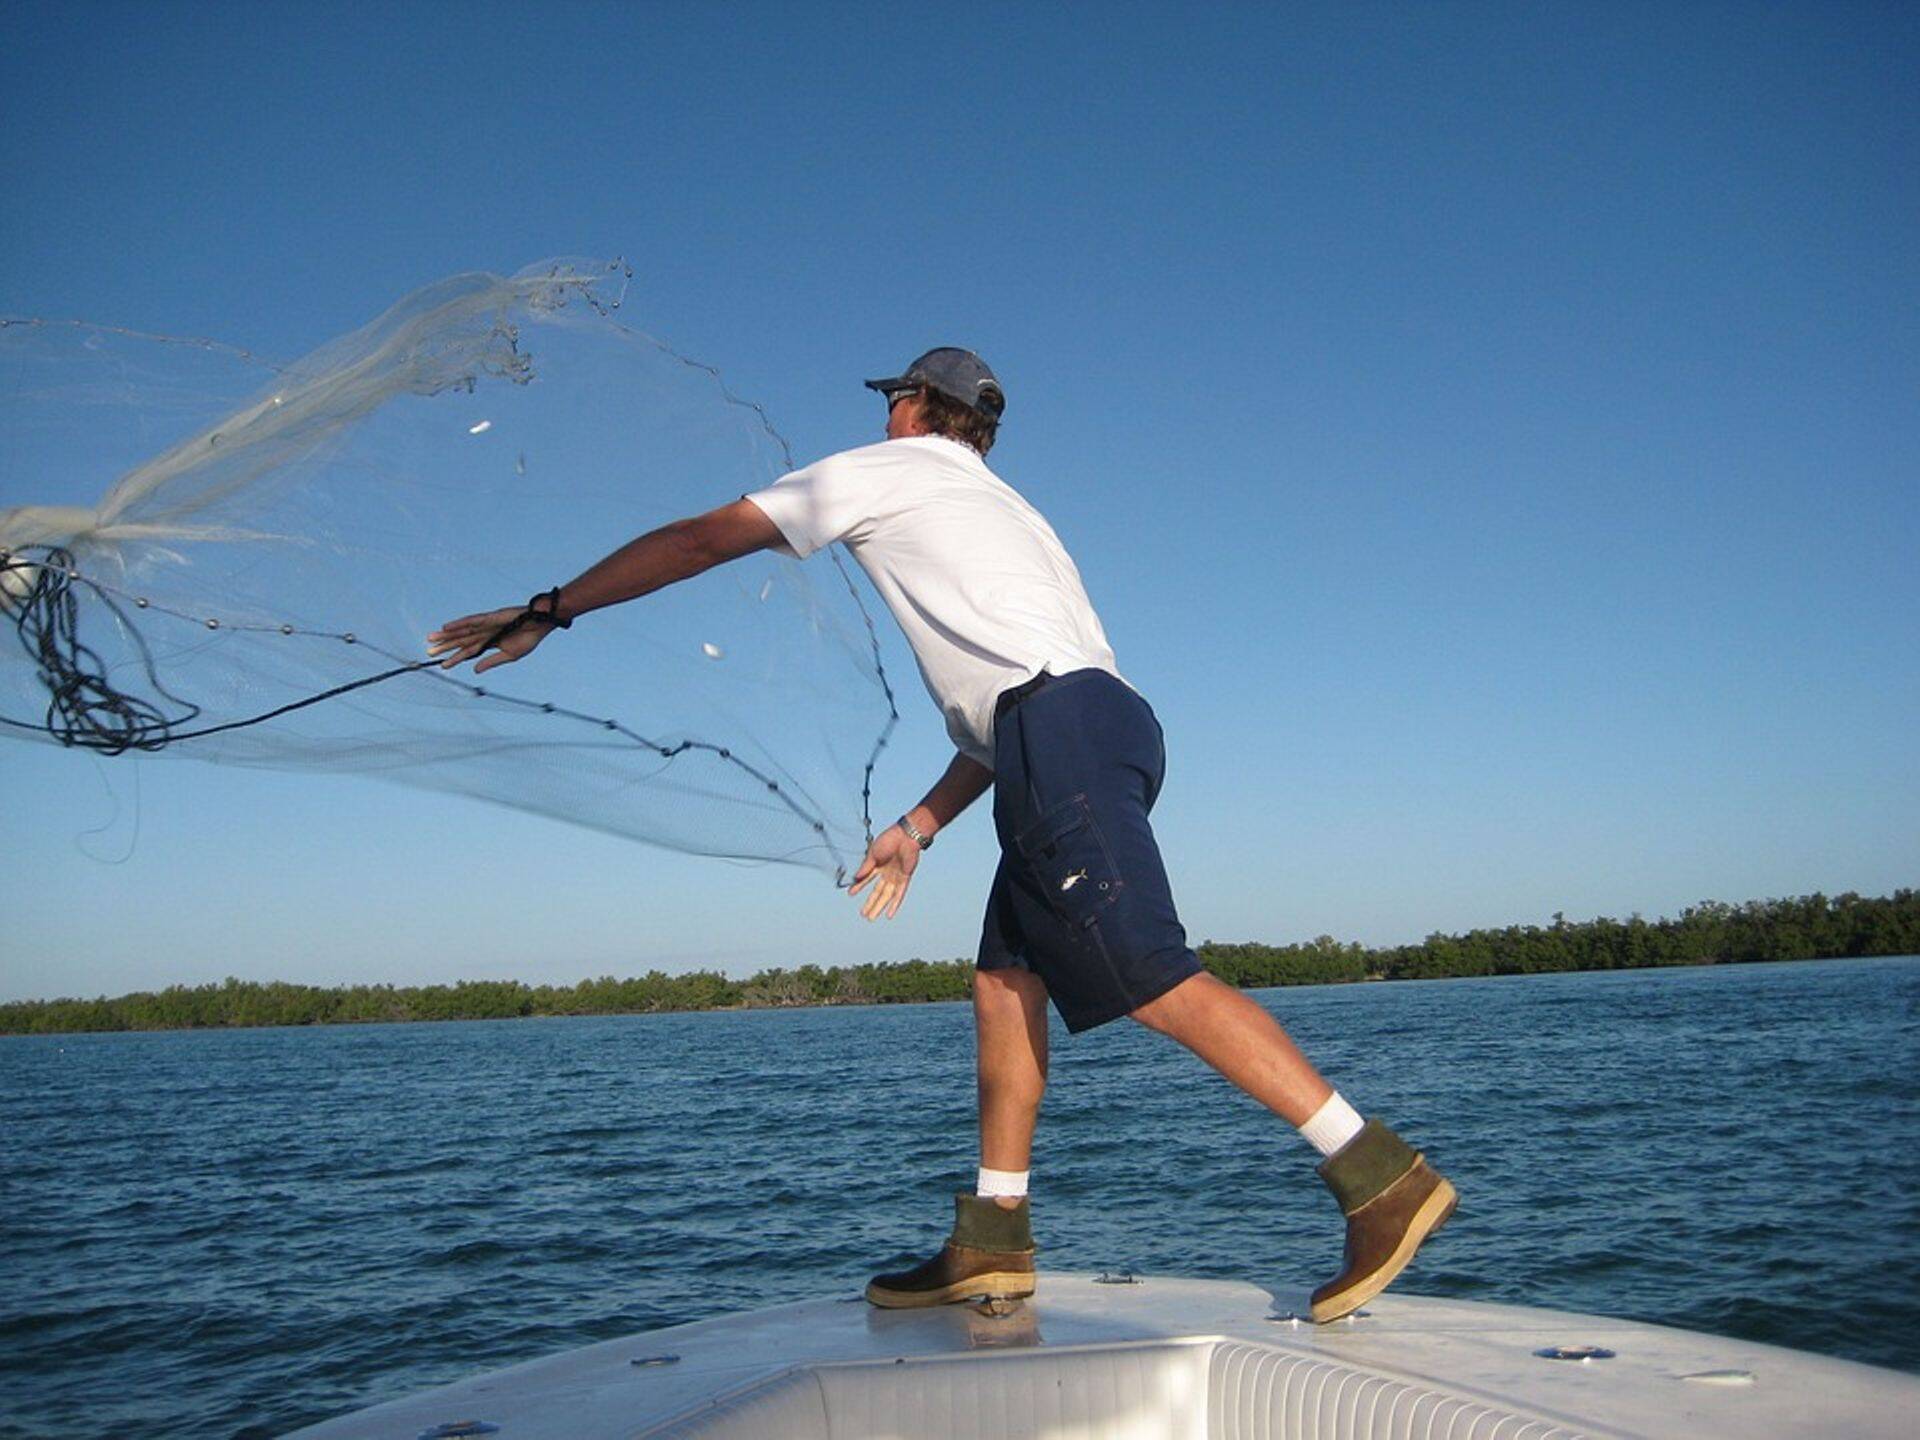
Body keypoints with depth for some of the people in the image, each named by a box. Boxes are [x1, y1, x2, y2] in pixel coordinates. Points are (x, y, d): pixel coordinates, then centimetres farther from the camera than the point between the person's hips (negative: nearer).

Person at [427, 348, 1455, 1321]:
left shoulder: (885, 468, 14)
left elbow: (698, 541, 12)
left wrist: (547, 611, 19)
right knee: (1005, 984, 9)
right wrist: (917, 828, 32)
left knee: (1157, 983, -15)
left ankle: (1383, 1178, -17)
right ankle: (993, 1242, 9)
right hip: (1085, 731, 9)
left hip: (1065, 737, -9)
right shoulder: (1001, 510, 36)